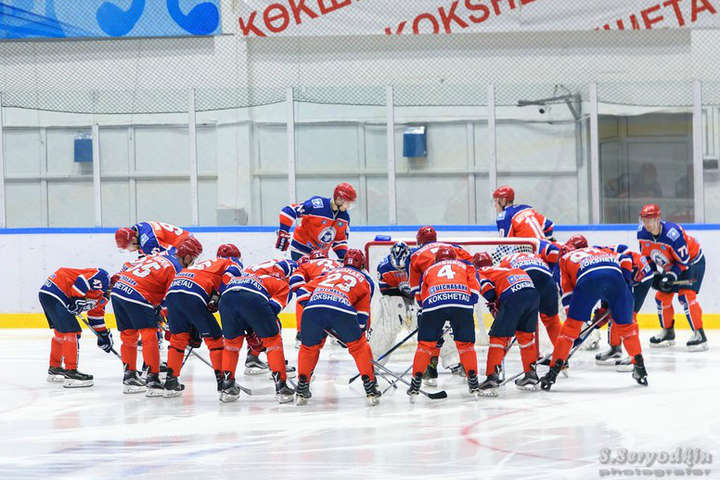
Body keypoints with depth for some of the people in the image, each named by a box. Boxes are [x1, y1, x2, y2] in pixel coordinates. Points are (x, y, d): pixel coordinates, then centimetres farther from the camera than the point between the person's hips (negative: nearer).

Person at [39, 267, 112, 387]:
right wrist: (77, 298, -21)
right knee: (71, 332, -11)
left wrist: (103, 334, 32)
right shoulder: (101, 275, -8)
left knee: (60, 332, 24)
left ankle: (54, 369, 37)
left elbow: (96, 314, 31)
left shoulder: (100, 297, 22)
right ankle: (70, 373, -13)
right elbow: (82, 280, -24)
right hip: (55, 295, -11)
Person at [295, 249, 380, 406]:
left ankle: (301, 389, 22)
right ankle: (370, 385, 16)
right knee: (358, 346, 19)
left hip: (312, 308, 3)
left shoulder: (330, 274, 38)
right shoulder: (365, 279, 30)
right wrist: (361, 331, 32)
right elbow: (362, 313, 24)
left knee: (309, 347, 25)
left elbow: (303, 291, 29)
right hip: (342, 310, -3)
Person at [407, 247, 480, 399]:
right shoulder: (465, 267, 31)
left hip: (434, 303, 0)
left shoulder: (429, 270, 34)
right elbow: (474, 290, 14)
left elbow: (423, 297, 35)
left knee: (426, 343, 10)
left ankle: (416, 383, 8)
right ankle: (473, 381, 7)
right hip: (462, 303, 0)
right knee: (466, 343, 12)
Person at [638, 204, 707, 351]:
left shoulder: (673, 234, -35)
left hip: (692, 262, -8)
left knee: (686, 294, -22)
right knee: (662, 296, 5)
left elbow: (683, 261, -27)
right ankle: (668, 332, 24)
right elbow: (646, 256, 3)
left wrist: (671, 275, -32)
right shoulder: (642, 233, -13)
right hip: (670, 265, 8)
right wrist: (653, 275, -5)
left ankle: (699, 334, -20)